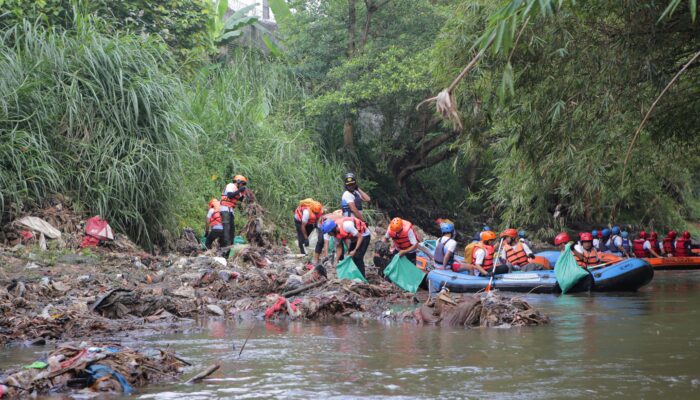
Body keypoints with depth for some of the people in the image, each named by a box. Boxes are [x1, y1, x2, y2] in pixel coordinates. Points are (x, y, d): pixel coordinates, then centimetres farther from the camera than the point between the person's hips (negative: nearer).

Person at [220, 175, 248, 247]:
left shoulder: (236, 188, 22)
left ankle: (231, 243, 10)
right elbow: (230, 195, -22)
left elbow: (240, 199, 19)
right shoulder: (231, 186, -5)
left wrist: (243, 193, 5)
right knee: (226, 226, -18)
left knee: (232, 227, 8)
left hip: (230, 210, 10)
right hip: (225, 209, -10)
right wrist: (239, 190, -18)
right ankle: (227, 243, -27)